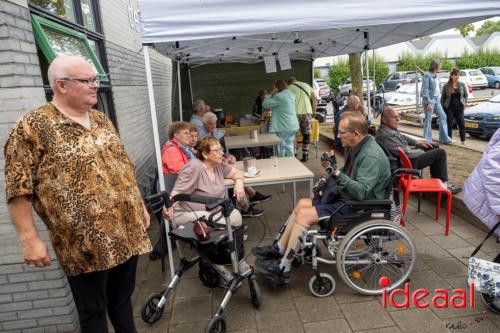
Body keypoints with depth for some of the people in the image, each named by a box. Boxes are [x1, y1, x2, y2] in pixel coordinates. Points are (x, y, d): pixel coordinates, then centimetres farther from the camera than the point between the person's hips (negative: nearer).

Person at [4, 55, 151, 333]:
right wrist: (29, 240, -14)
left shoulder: (102, 120, 11)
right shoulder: (33, 127, -11)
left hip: (127, 234, 6)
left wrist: (140, 205, 17)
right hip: (86, 244, -6)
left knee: (122, 299, 22)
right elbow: (18, 190, -12)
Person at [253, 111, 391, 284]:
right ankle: (279, 249, 10)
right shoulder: (357, 147, 6)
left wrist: (338, 175, -38)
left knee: (304, 215, -18)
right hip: (346, 197, 10)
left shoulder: (371, 156, -24)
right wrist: (333, 170, 3)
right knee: (302, 204, 4)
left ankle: (283, 268, -7)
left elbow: (361, 191, -30)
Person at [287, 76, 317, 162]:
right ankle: (305, 156, 13)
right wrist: (314, 111, 18)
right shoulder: (307, 85, 16)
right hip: (306, 112, 3)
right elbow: (314, 99, 12)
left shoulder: (289, 88, 5)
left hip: (295, 113, -3)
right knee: (306, 134, 10)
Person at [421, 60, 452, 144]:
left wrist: (439, 99, 12)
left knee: (443, 116, 6)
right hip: (429, 100, -9)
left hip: (437, 99, 9)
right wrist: (428, 103, -21)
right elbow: (425, 90, -17)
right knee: (428, 120, -3)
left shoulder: (436, 76, 14)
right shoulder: (427, 75, -11)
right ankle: (427, 140, 5)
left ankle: (444, 138, 13)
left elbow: (438, 89, 18)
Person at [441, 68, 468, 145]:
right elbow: (442, 97, 4)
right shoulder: (446, 86, -1)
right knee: (449, 125, 3)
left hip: (459, 107, 1)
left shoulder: (462, 84, 4)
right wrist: (442, 107, 1)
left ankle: (463, 141, 6)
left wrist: (464, 102, 2)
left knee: (462, 124, -2)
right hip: (449, 108, -1)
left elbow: (466, 94, 14)